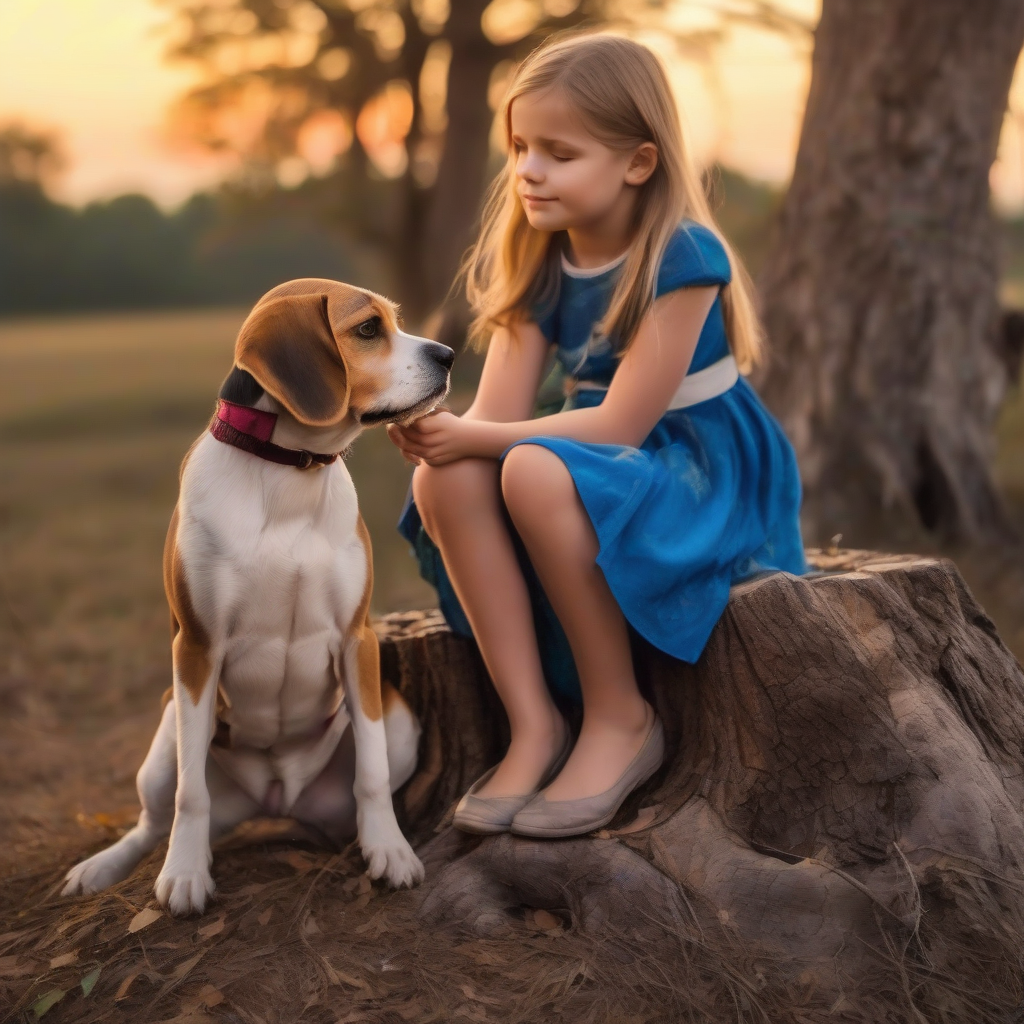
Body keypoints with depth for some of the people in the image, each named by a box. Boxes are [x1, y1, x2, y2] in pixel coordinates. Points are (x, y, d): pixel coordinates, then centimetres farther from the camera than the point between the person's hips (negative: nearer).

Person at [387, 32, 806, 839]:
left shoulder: (681, 258, -18)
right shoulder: (538, 266, 3)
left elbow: (619, 425, -23)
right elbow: (498, 415, -4)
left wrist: (472, 436, -25)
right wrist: (438, 430, -28)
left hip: (708, 479, -7)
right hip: (601, 474, 7)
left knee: (538, 472, -35)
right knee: (444, 481, -21)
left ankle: (622, 720, -20)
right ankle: (533, 725, -21)